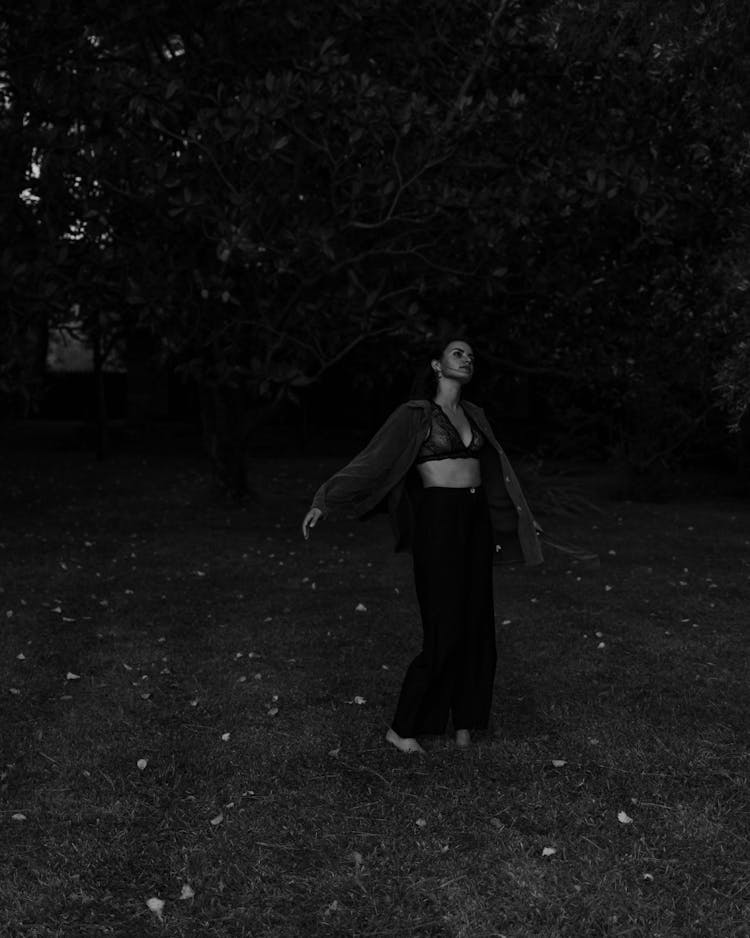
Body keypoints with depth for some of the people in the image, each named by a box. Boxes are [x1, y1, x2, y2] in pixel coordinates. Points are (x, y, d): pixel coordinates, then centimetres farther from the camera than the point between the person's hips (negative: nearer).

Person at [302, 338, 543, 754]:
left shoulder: (474, 415, 15)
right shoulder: (415, 414, -3)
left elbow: (495, 471, 26)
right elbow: (370, 462, -7)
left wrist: (522, 516, 34)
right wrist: (323, 501, -14)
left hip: (476, 522, 7)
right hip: (438, 521, -6)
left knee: (475, 625, 7)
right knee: (444, 630, -7)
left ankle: (464, 719, 21)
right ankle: (401, 727, 7)